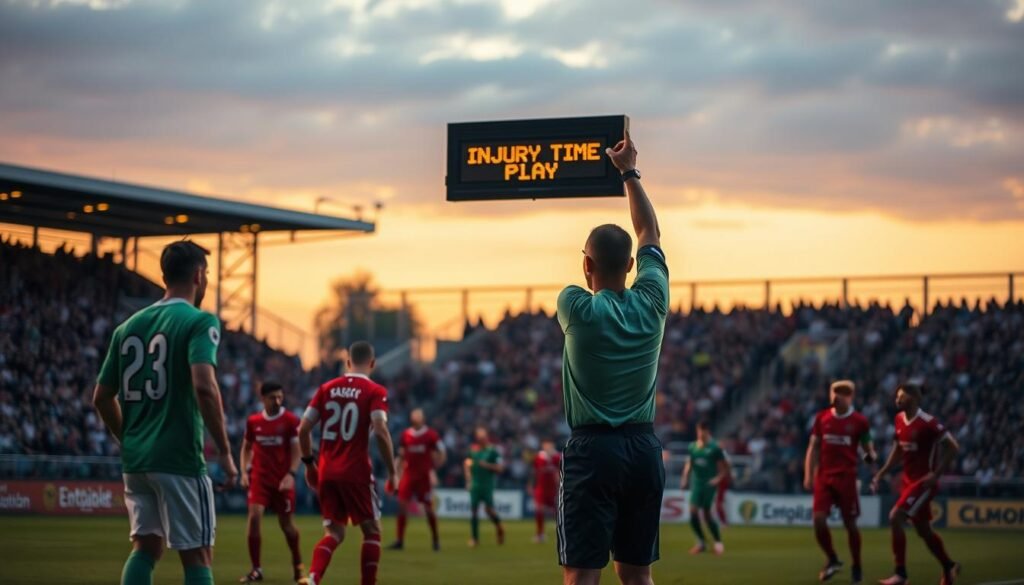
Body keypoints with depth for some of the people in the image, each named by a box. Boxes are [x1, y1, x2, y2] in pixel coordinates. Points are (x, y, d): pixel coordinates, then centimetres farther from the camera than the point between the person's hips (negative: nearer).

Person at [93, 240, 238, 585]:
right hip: (180, 459, -6)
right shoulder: (199, 322, -8)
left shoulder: (129, 326, 12)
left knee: (146, 547, 14)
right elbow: (204, 386, -22)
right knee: (197, 556, 1)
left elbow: (102, 398, 14)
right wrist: (225, 451, -17)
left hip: (135, 459, 6)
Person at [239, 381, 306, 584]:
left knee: (287, 524, 6)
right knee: (254, 517, -15)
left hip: (282, 480, -2)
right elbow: (246, 448, 16)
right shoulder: (253, 421, 4)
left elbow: (296, 450, -6)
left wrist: (291, 475, -19)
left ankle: (298, 567, 28)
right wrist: (245, 471, 3)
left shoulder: (290, 420, -5)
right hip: (259, 478, 2)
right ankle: (256, 569, -5)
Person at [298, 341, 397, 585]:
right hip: (356, 472, -4)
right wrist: (392, 471, -10)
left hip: (327, 473, 4)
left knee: (334, 533, 11)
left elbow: (303, 429, 6)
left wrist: (309, 463, 16)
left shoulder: (327, 388, 8)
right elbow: (380, 431, -17)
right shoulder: (375, 391, -4)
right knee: (372, 530, 11)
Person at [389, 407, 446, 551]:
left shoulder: (431, 435, -5)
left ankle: (435, 539, 15)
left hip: (424, 475, -3)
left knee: (428, 507, 0)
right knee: (402, 504, -6)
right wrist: (396, 474, 9)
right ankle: (400, 540, -2)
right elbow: (401, 457, 14)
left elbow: (442, 455, -1)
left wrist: (433, 468, -11)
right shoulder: (405, 435, 6)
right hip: (408, 474, 3)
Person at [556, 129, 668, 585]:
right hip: (644, 448, 5)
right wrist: (629, 173, 27)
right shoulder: (650, 305, 1)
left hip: (593, 449, -4)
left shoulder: (578, 310, -8)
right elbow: (650, 235, 17)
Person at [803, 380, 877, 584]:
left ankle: (857, 567, 18)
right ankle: (832, 560, 12)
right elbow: (813, 448, 9)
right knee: (819, 519, -9)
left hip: (847, 478, -2)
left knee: (850, 523, 2)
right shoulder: (822, 418, 5)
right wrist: (808, 475, 2)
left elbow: (868, 447, 3)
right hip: (824, 477, 2)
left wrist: (871, 455, -22)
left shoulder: (859, 421, -3)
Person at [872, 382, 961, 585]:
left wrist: (936, 474, -21)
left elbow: (953, 447, -16)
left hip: (924, 482, -8)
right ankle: (949, 567, 36)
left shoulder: (928, 423, -20)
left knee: (895, 518, -18)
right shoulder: (899, 419, 3)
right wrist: (882, 473, 9)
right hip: (909, 480, 8)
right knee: (923, 530, 16)